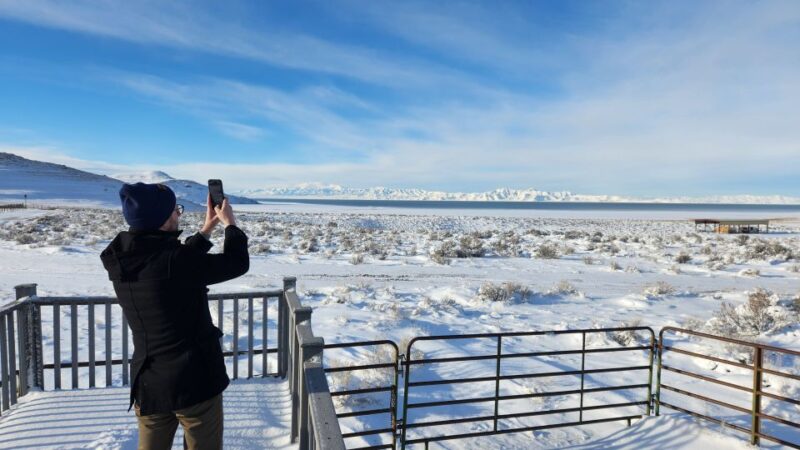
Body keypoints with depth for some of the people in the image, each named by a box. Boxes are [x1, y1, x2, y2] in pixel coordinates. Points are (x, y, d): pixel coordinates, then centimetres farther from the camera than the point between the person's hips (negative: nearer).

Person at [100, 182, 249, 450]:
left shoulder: (120, 261, -1)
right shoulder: (172, 260, -24)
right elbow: (238, 263, -12)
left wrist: (208, 228, 18)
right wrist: (230, 223, 4)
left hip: (147, 383, 7)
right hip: (194, 380, -7)